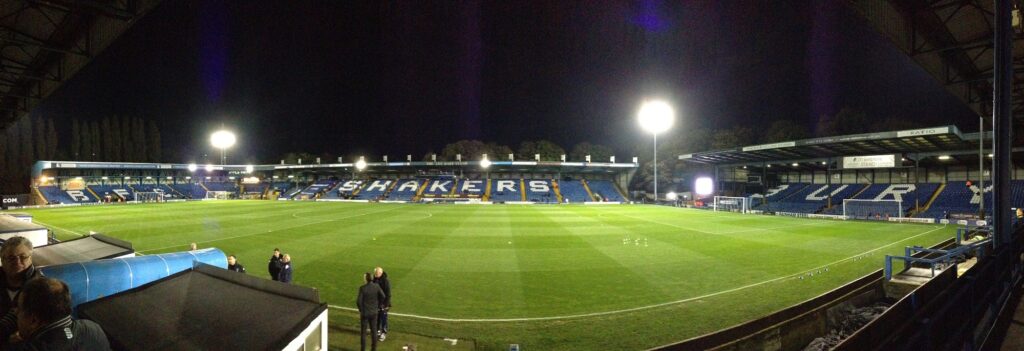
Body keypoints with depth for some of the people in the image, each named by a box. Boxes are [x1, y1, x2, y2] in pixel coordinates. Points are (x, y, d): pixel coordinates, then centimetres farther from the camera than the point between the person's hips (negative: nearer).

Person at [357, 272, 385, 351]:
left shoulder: (362, 288, -19)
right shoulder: (376, 286, -8)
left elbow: (358, 301, -19)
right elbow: (382, 297, -5)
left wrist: (361, 309, -1)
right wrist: (377, 306, 9)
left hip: (365, 312, -3)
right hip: (374, 312, 4)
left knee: (363, 332, 11)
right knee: (373, 331, 14)